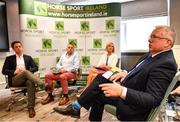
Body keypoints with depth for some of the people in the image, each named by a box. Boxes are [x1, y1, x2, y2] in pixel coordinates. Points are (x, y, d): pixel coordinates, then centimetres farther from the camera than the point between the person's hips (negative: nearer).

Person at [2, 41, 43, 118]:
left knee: (31, 83, -35)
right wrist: (14, 72, -14)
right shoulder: (9, 58, 15)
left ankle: (31, 107, -36)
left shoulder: (28, 57, 18)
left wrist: (27, 70, -11)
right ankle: (43, 85, -44)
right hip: (14, 80, -1)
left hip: (26, 78, 2)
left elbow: (35, 68, 9)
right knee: (25, 72, -35)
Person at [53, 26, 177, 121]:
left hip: (133, 106, -8)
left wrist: (122, 92, -41)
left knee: (98, 90, -12)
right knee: (101, 78, 0)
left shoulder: (166, 64, -23)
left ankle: (76, 107, 12)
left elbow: (153, 99, -28)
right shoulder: (153, 54, 4)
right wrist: (126, 73, -5)